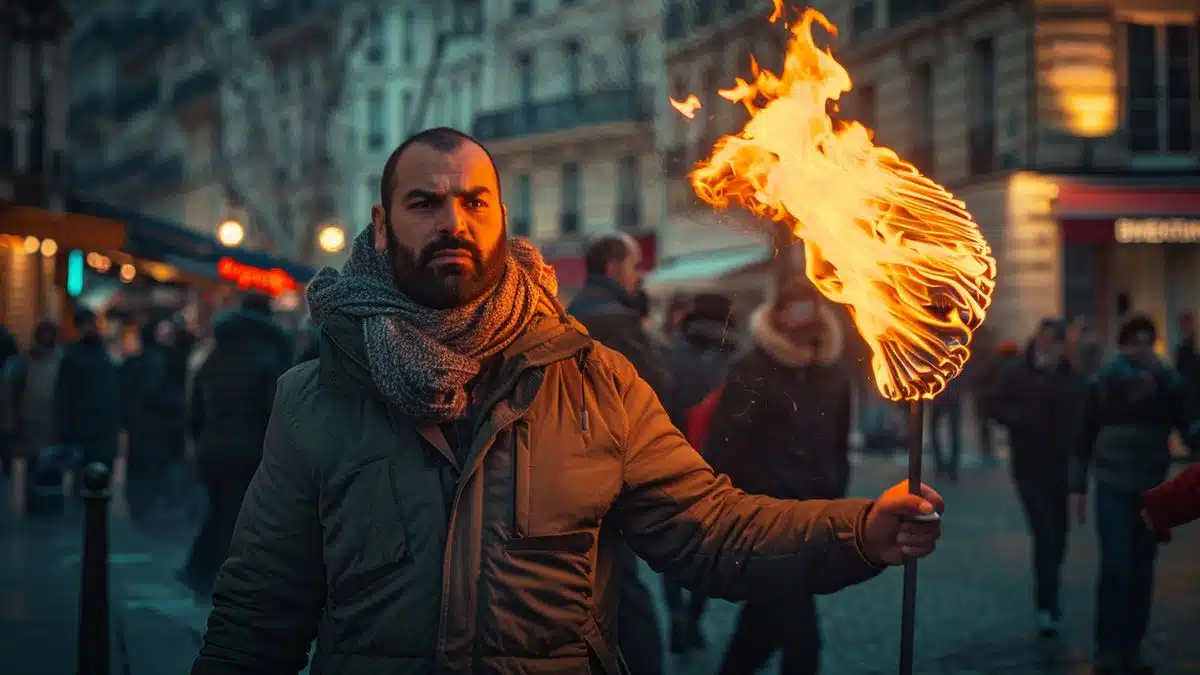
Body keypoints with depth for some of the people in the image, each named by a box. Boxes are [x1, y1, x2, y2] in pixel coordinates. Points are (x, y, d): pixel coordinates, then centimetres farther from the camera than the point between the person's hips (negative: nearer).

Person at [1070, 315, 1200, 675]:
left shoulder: (1170, 382, -3)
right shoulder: (1102, 382, -4)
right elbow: (1084, 436, 1)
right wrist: (1077, 486, 1)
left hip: (1152, 487, 2)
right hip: (1113, 486, -2)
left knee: (1141, 570, 6)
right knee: (1115, 567, -9)